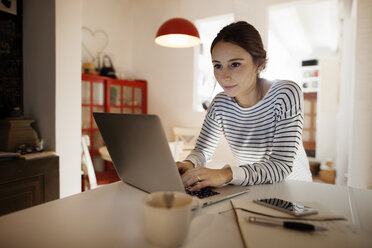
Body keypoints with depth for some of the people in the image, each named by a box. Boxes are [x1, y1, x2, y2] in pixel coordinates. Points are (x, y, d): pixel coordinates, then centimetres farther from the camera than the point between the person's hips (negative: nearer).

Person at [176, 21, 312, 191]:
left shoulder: (286, 94, -19)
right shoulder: (220, 104, -6)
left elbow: (282, 166, -26)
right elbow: (203, 149, 2)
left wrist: (226, 174, -40)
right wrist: (189, 163, -22)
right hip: (251, 192, 3)